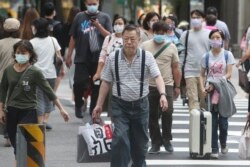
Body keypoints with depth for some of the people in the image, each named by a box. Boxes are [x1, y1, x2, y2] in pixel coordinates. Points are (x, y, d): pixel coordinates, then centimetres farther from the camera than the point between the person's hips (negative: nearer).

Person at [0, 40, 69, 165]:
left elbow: (48, 91, -8)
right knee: (15, 145, 7)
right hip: (12, 112, 4)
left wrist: (61, 109, -11)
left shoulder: (34, 72, -8)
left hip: (28, 112, -4)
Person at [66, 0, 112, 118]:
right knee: (79, 83, -9)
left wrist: (98, 26, -14)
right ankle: (78, 105, 15)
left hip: (98, 58, 0)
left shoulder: (104, 18, 6)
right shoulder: (79, 17, 6)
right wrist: (69, 56, 6)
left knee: (96, 86, 3)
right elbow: (73, 38, 8)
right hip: (82, 58, 0)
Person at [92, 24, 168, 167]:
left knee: (140, 141, 13)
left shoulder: (147, 57, -5)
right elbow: (106, 82, 5)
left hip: (140, 104, 1)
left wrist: (163, 94, -34)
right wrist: (99, 105, 4)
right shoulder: (113, 57, -2)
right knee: (120, 139, -16)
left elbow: (157, 76, -16)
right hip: (120, 105, -1)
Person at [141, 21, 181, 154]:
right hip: (149, 86, 1)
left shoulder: (171, 47, 5)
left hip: (167, 85, -1)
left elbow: (176, 68, 7)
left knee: (167, 112, -8)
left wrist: (177, 86, 5)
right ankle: (155, 142, 14)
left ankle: (166, 140, 9)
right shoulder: (145, 46, 5)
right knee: (152, 115, 5)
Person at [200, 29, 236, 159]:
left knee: (223, 120, 0)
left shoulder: (227, 55, 0)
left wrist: (215, 84, -16)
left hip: (224, 91, -1)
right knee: (213, 121, -3)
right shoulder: (206, 56, 6)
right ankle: (214, 149, 2)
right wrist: (203, 88, -10)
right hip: (211, 92, 1)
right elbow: (202, 75, 8)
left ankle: (223, 143, 25)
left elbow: (229, 74, -5)